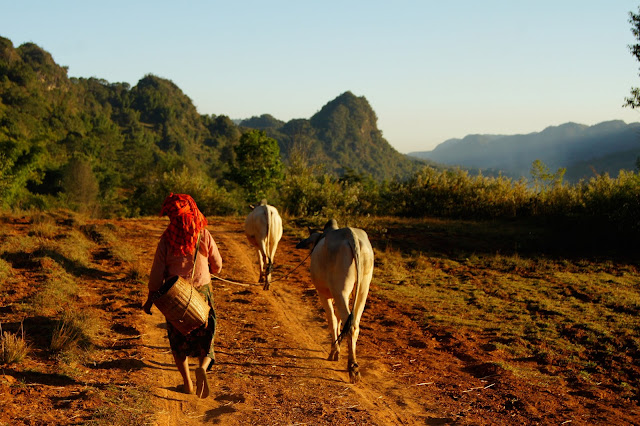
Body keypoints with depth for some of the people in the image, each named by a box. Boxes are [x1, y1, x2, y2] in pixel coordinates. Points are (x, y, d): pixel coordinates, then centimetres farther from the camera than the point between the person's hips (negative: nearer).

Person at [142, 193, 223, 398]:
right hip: (201, 293, 1)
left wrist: (151, 298, 2)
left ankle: (187, 383, 19)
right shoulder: (204, 235, -8)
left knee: (178, 339, 16)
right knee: (203, 337, 13)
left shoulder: (167, 239, -11)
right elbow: (217, 266, 1)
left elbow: (157, 272, -8)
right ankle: (202, 367, -17)